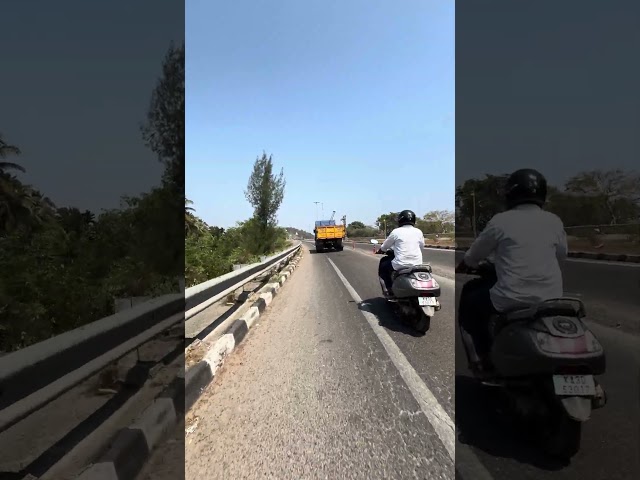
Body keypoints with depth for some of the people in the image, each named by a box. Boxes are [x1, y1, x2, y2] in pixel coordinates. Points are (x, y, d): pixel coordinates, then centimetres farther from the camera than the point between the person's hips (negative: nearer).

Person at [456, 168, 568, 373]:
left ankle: (487, 358, 21)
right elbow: (561, 254, 22)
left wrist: (461, 267, 25)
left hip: (512, 300, -5)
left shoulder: (501, 221, -7)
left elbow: (475, 254, 5)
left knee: (469, 301, 20)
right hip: (551, 298, 5)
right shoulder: (554, 221, 6)